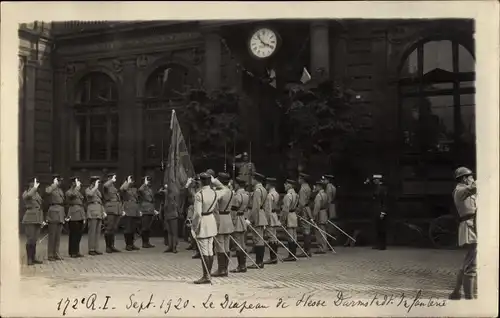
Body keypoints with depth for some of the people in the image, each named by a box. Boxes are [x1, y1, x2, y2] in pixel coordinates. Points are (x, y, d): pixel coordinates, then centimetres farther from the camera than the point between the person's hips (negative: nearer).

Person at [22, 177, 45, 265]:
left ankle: (33, 258, 13)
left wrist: (42, 220, 19)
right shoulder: (26, 193, -1)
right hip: (30, 219, -7)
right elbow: (28, 195, -29)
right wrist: (34, 188, -21)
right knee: (30, 239, -8)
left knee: (35, 240, 8)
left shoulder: (37, 194, 19)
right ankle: (29, 259, -4)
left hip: (37, 219, 7)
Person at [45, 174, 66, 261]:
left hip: (60, 214, 7)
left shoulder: (60, 190, 19)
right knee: (52, 235, -4)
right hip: (53, 212, -7)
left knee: (58, 235, 9)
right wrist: (54, 184, -19)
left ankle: (56, 254, 15)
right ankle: (50, 255, 1)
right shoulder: (50, 188, -4)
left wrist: (64, 216, 19)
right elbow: (47, 191, -31)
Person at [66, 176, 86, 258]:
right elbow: (72, 194, -30)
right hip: (74, 215, -8)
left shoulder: (79, 193, 19)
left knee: (79, 234, 8)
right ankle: (72, 252, 2)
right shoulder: (69, 192, -3)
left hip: (80, 215, 8)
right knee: (74, 234, -4)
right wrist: (77, 186, -22)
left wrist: (84, 217, 17)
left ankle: (76, 251, 15)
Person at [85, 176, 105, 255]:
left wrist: (103, 211, 15)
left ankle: (96, 249, 9)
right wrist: (95, 187, -15)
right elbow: (90, 194, -25)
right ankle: (91, 250, -4)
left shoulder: (98, 191, 21)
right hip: (92, 211, -7)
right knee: (92, 231, -8)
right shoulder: (88, 190, 0)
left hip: (99, 212, 7)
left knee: (98, 231, 5)